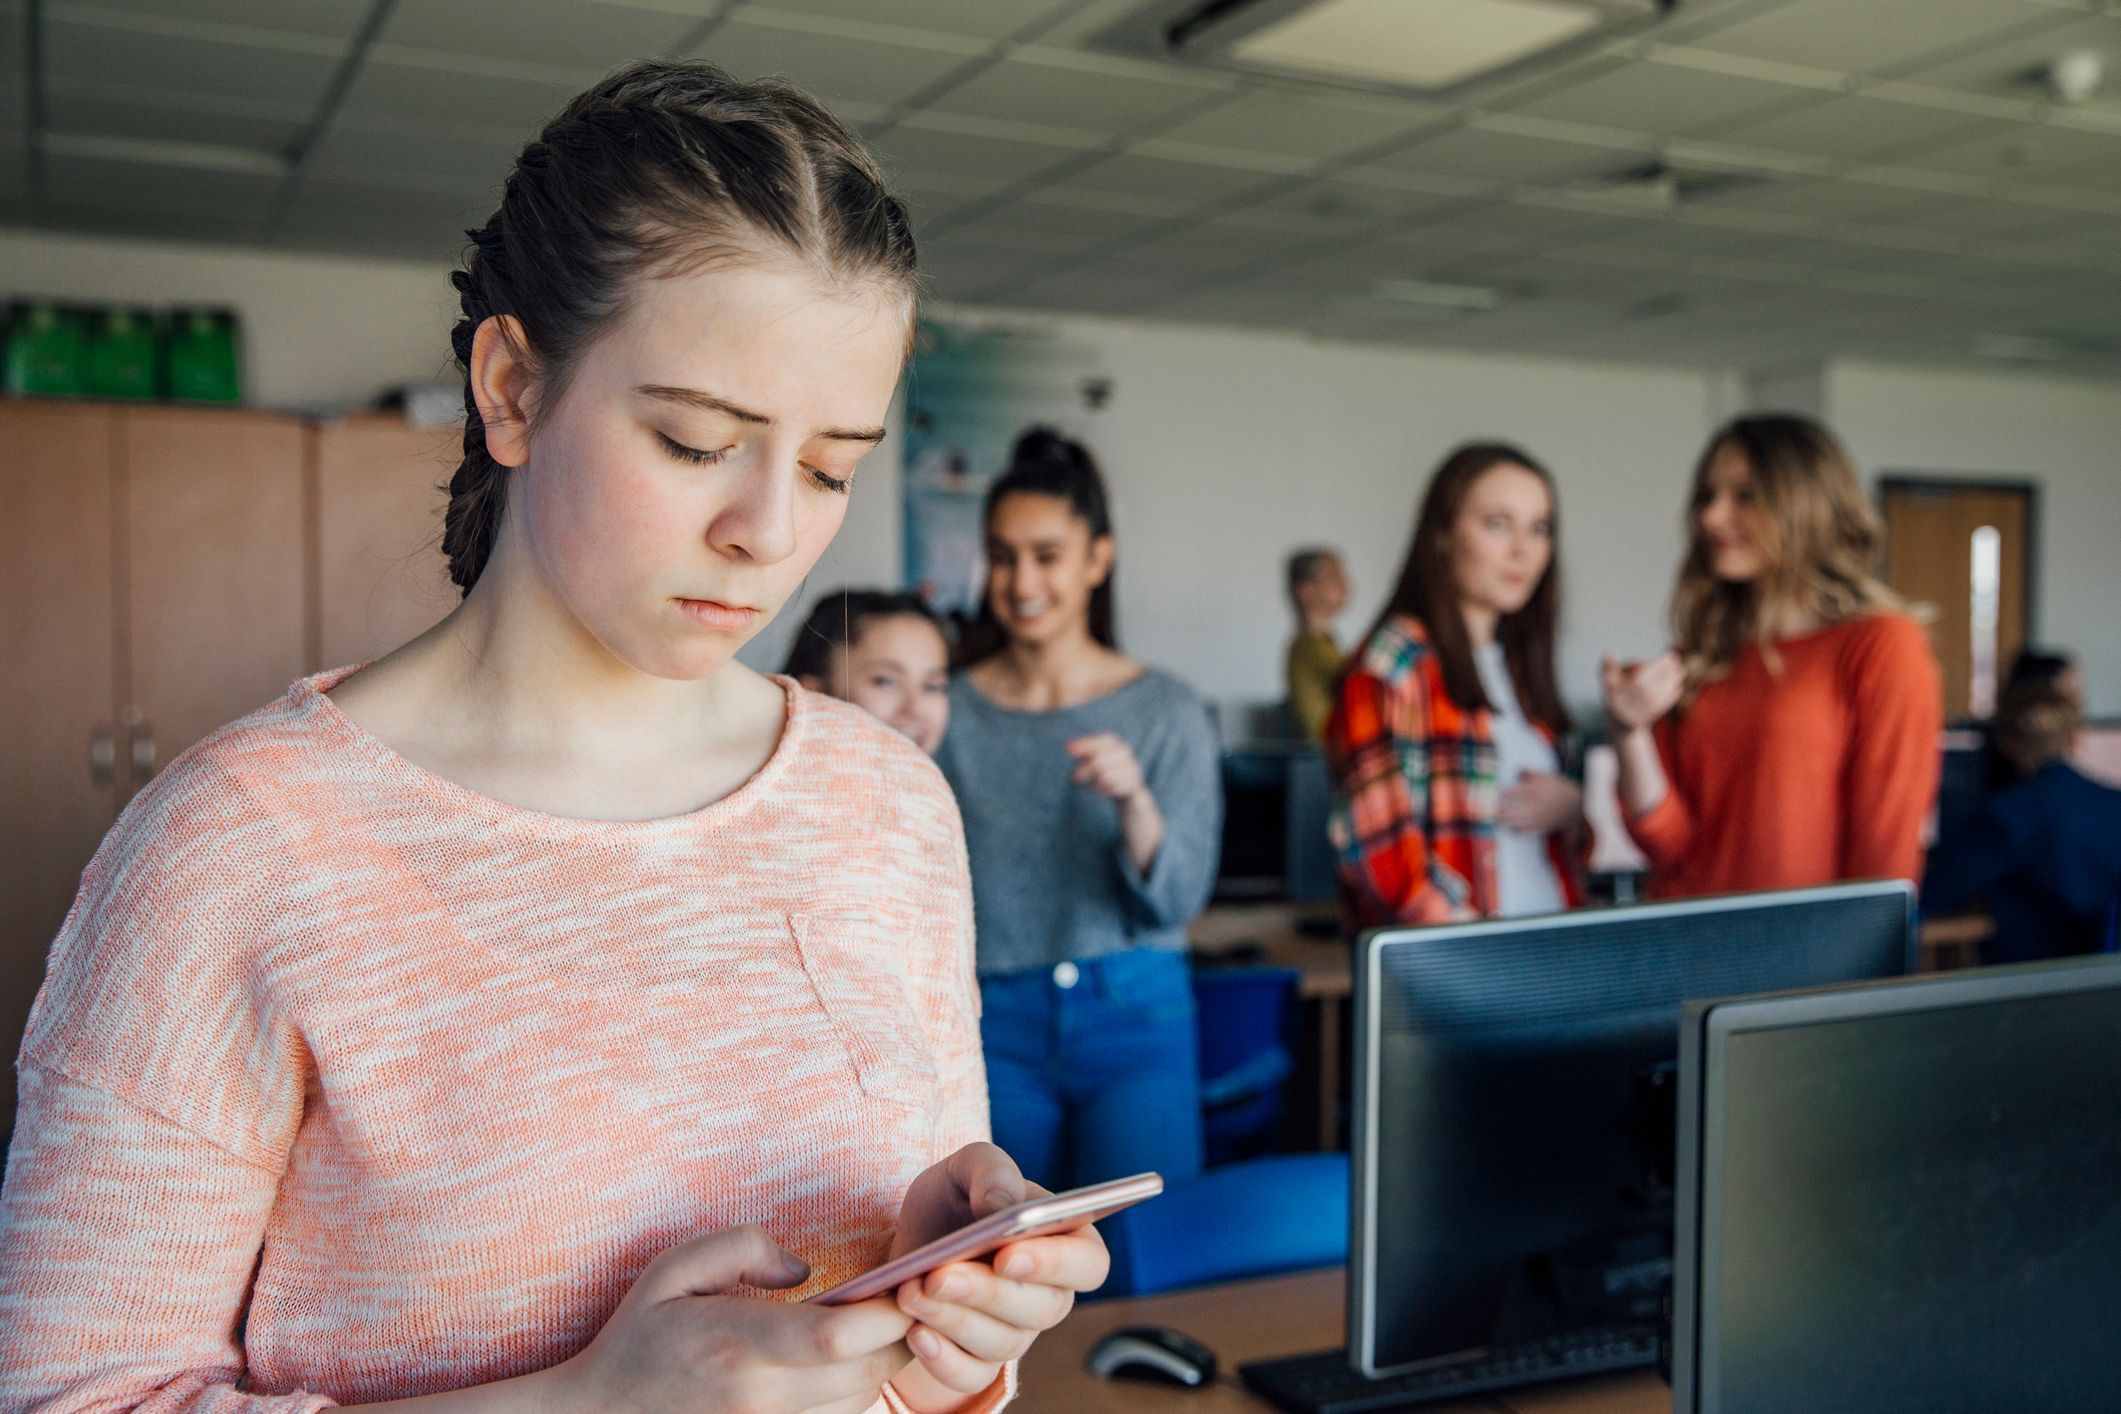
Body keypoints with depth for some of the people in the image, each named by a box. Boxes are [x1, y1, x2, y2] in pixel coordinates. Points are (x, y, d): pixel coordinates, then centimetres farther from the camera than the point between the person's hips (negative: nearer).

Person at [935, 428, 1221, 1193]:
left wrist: (1134, 801, -21)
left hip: (1133, 1022, -1)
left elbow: (1178, 898, -5)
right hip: (995, 1024, 1)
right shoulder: (951, 710, 2)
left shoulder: (1167, 711, 0)